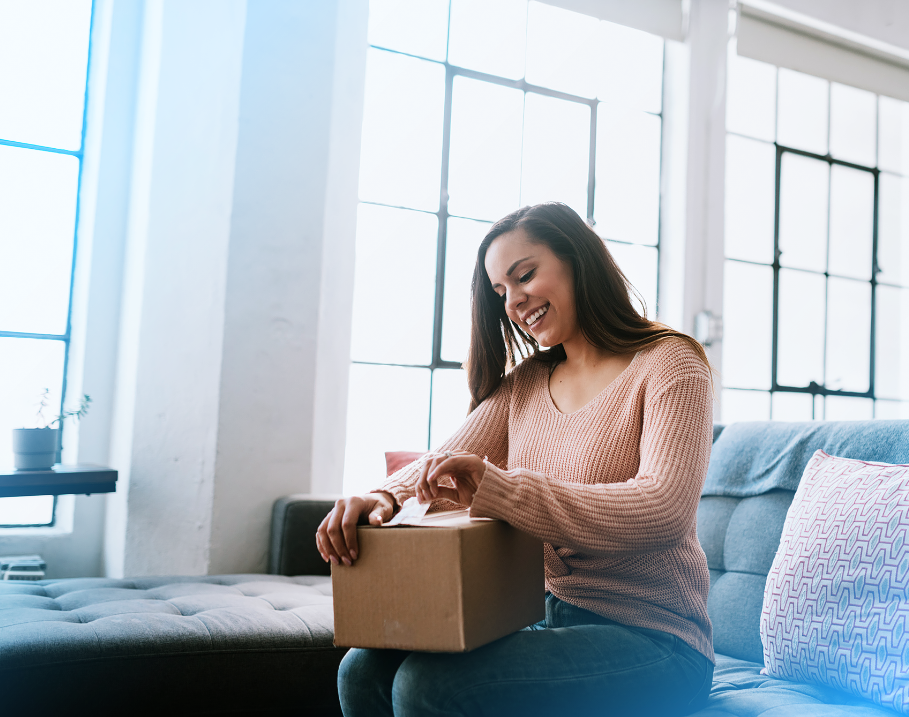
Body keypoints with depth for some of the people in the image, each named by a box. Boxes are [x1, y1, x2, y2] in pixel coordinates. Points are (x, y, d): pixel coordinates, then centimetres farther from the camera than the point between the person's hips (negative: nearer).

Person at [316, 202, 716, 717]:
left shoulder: (670, 364, -8)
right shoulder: (524, 384, 14)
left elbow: (665, 510, -23)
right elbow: (446, 467, 5)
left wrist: (499, 490, -31)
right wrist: (386, 498, -19)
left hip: (652, 638, -6)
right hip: (550, 618, 6)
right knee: (365, 670, -12)